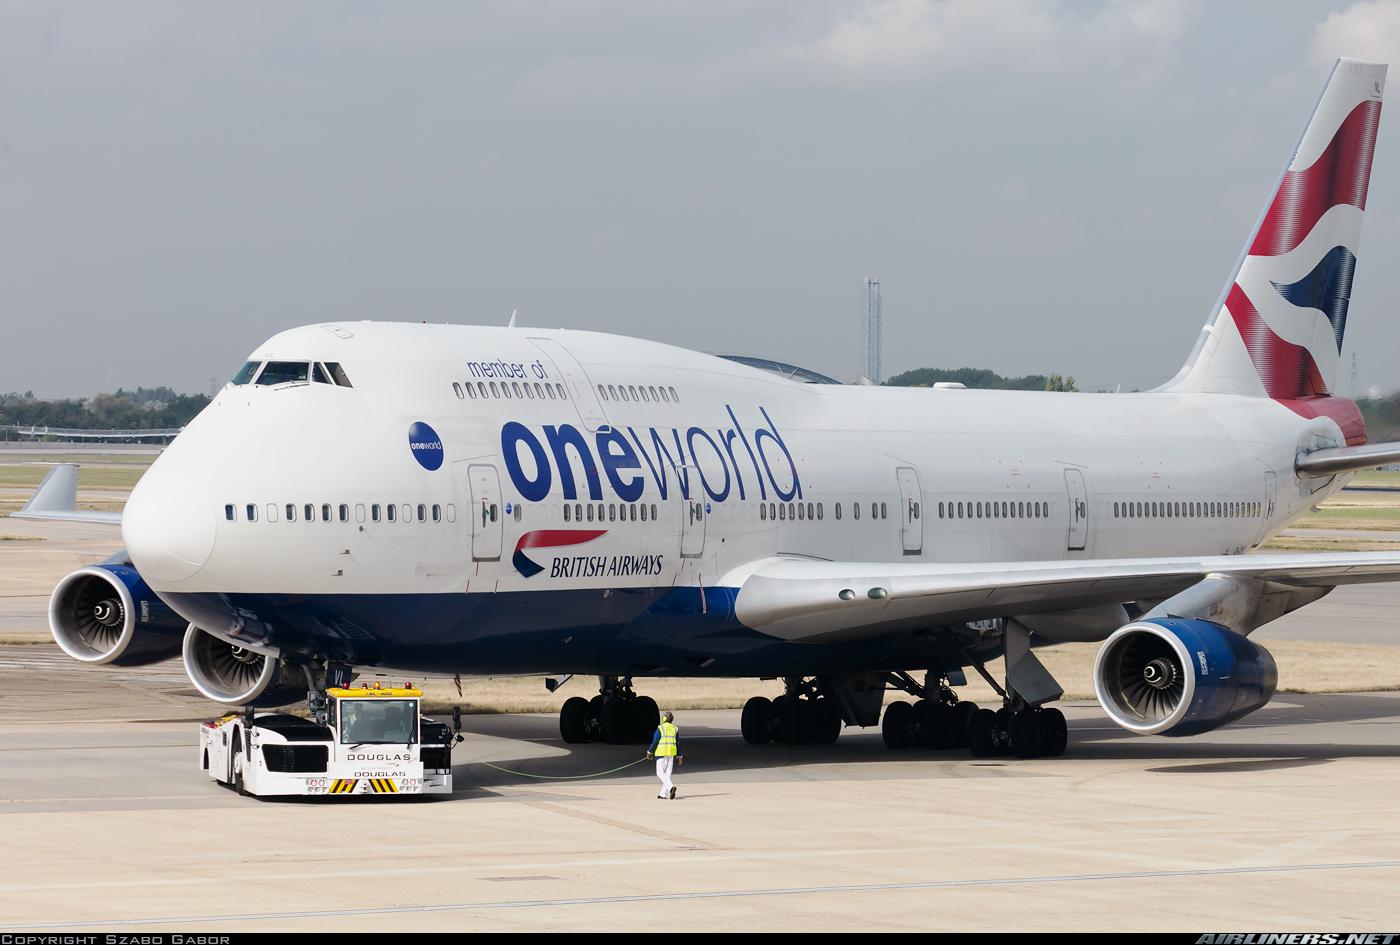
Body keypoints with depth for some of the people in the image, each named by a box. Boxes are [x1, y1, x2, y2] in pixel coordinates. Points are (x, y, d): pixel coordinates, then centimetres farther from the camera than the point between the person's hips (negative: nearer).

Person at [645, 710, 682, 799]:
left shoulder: (660, 728, -8)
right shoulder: (675, 729, 7)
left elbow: (655, 741, -9)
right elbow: (678, 743, 9)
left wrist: (650, 752, 4)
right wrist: (679, 756, 15)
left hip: (661, 753, -5)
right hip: (672, 753, 5)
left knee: (660, 773, -2)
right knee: (667, 774, 10)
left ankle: (671, 787, -24)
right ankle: (663, 794, 10)